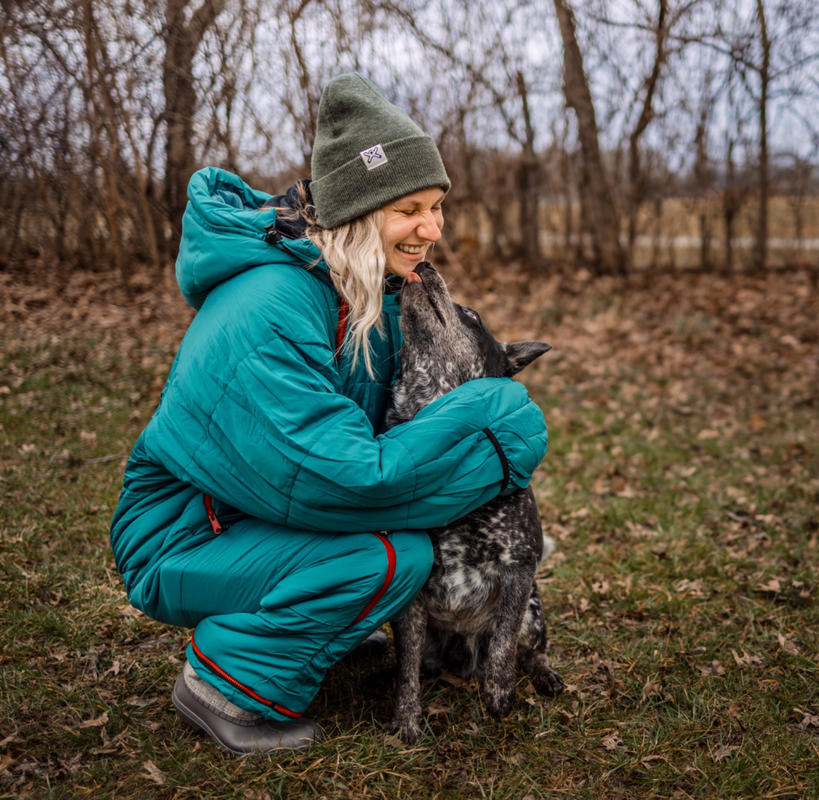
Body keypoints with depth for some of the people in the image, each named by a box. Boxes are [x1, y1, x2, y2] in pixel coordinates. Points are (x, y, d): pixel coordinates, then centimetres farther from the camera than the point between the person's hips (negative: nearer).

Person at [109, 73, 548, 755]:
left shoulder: (373, 286, -1)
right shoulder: (269, 316, -31)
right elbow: (352, 480, -34)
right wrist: (494, 416, -27)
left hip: (257, 513, 9)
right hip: (178, 542, -9)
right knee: (395, 556, -25)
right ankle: (229, 688, -6)